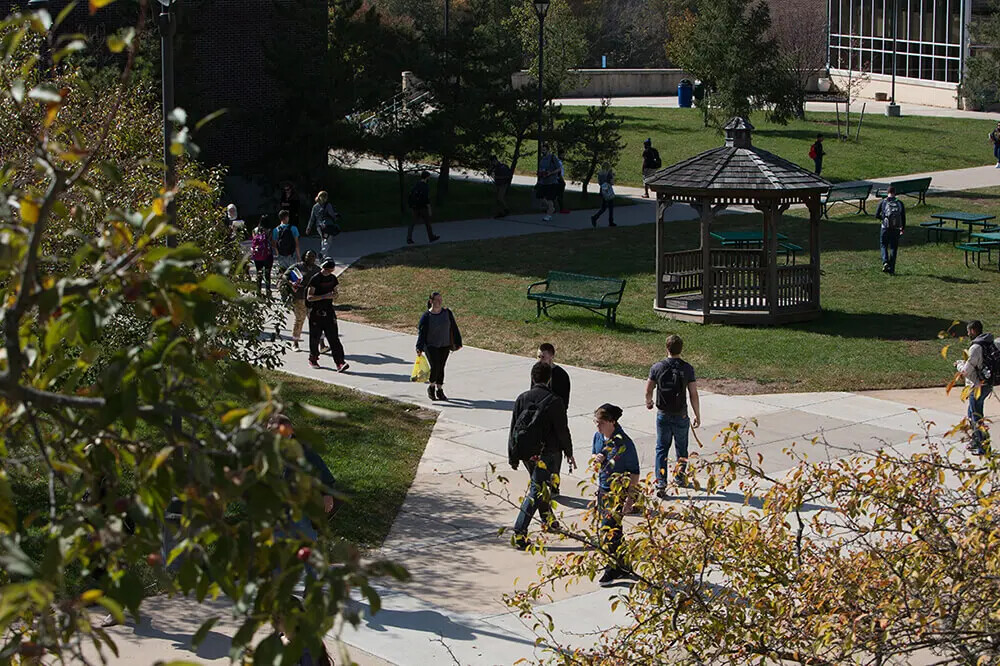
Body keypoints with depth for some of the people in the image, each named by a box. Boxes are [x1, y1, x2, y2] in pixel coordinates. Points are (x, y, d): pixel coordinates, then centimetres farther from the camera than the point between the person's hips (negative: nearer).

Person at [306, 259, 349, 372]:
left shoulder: (332, 278, 7)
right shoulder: (315, 279, -12)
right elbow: (309, 297, -14)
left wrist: (334, 295, -5)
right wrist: (325, 296, -25)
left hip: (329, 312, 4)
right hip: (316, 312, -4)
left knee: (333, 337, -5)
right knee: (315, 337, 7)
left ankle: (340, 363, -13)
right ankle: (313, 359, 28)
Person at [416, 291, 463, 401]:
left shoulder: (447, 313, 1)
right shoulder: (426, 317, -9)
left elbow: (454, 328, 8)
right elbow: (421, 333, -10)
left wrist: (458, 343, 9)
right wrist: (419, 348, -19)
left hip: (445, 346, 4)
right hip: (431, 346, -4)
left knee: (441, 367, 8)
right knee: (435, 366, -15)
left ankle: (440, 390, 21)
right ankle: (431, 386, 10)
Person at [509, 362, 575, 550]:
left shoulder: (522, 399, 1)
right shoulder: (554, 402, -12)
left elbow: (514, 429, 5)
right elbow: (562, 431, -8)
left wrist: (513, 456, 13)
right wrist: (569, 454, 6)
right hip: (546, 454, -5)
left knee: (538, 484, 27)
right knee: (535, 491, -4)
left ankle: (548, 518, 43)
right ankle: (519, 533, -12)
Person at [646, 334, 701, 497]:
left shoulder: (657, 367, -7)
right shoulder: (687, 368, -10)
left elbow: (648, 390, 4)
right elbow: (693, 394, -9)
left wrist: (648, 402, 27)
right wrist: (697, 416, 0)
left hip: (663, 415, 0)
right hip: (681, 415, 0)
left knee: (662, 449, 7)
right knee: (681, 448, 20)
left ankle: (661, 484, -3)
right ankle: (680, 477, 37)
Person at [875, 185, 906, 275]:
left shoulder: (883, 202, -3)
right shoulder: (900, 203, 1)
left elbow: (876, 215, -4)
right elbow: (903, 217, 4)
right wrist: (903, 229, 16)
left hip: (885, 228, -1)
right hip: (896, 229, 1)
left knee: (883, 245, 15)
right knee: (893, 248, 8)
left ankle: (885, 262, -9)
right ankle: (892, 269, 7)